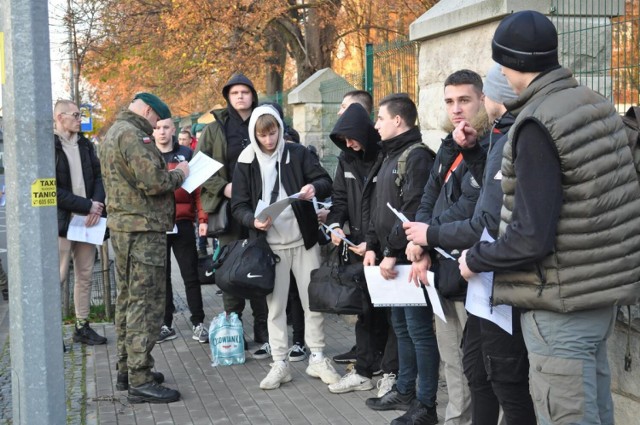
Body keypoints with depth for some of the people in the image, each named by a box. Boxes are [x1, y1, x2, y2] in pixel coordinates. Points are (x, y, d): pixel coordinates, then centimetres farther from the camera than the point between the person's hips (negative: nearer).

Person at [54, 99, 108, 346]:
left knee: (85, 276, 10)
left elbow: (97, 176, 13)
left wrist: (97, 204, -7)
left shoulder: (85, 145, 13)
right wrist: (88, 206, -16)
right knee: (58, 277, -5)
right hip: (61, 221, -6)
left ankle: (82, 326, 19)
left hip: (87, 220, 7)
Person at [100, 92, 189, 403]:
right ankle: (140, 381, -6)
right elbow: (152, 181, -23)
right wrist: (179, 174, -6)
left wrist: (169, 175, 11)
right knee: (146, 304, -8)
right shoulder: (132, 134, -15)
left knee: (128, 300, 16)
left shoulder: (113, 133, 18)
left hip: (122, 226, 11)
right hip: (142, 229, -11)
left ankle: (127, 369, 24)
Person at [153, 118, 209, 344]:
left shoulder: (187, 154, 4)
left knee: (190, 274, 3)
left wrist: (203, 218, -7)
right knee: (161, 276, 9)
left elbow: (199, 187, 1)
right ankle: (166, 325, 17)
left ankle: (198, 323, 10)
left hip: (182, 223, -2)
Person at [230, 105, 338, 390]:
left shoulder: (298, 154, 0)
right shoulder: (246, 163, -1)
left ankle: (317, 358, 20)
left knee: (313, 301, 6)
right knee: (275, 305, 6)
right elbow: (239, 205, 0)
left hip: (303, 240, 0)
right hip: (270, 245, 0)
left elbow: (326, 182, 0)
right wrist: (253, 221, -22)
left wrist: (314, 188, -23)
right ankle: (280, 363, 16)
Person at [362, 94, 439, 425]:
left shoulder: (417, 156, -13)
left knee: (419, 330, -4)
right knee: (401, 327, 17)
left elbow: (413, 212, -21)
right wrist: (372, 246, 12)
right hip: (390, 258, 10)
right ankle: (404, 391, 28)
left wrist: (393, 252, -21)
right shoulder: (390, 156, 18)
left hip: (409, 260, -10)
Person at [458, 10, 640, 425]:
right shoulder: (598, 106, 6)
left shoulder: (536, 124, -20)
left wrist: (475, 259, -8)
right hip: (604, 292, 9)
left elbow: (531, 238, -22)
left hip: (561, 307, -9)